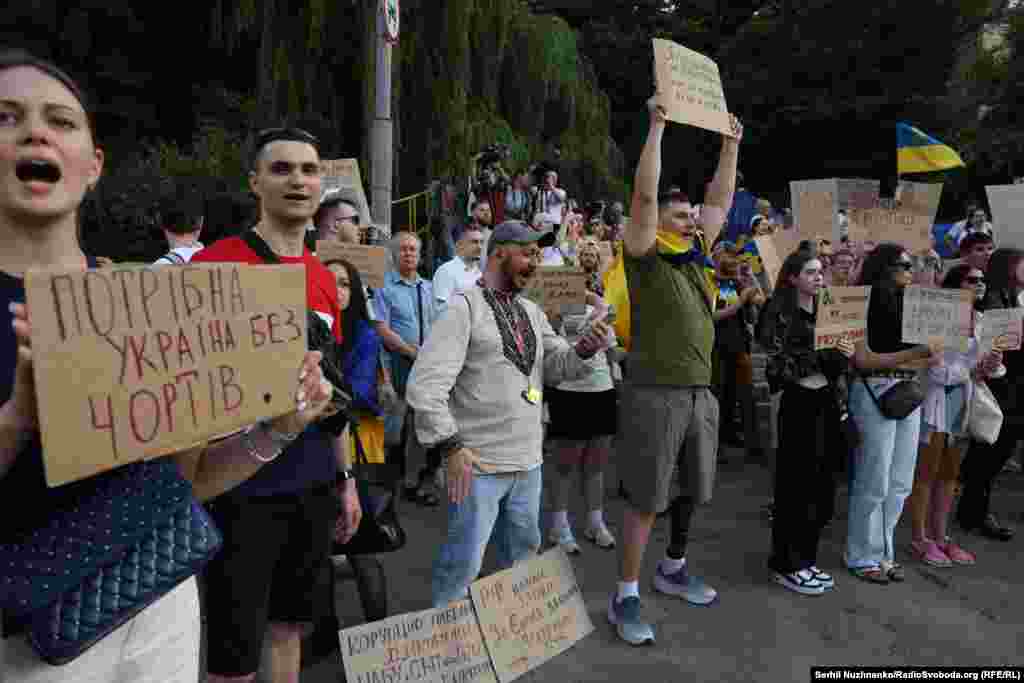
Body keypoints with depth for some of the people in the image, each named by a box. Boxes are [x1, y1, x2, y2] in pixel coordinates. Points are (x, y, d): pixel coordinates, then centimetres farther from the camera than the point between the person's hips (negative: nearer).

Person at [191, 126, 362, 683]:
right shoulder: (214, 264, -12)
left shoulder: (325, 280, 8)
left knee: (290, 625, 22)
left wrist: (345, 479, 15)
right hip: (241, 489, -6)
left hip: (314, 486, 6)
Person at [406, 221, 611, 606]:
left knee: (524, 556, 22)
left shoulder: (532, 312, 12)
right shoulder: (464, 308, -11)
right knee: (463, 563, 2)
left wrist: (585, 349, -9)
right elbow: (425, 385, -17)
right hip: (478, 465, -7)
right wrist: (451, 447, -20)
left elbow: (553, 367, 11)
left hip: (528, 462, 7)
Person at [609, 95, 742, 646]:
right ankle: (625, 596, 11)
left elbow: (721, 201, 21)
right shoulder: (644, 258, -6)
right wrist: (657, 125, -14)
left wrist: (731, 143, 22)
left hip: (701, 393, 7)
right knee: (645, 499, -1)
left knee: (692, 493, 18)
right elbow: (644, 194, -16)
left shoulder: (695, 256, 13)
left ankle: (673, 570, 38)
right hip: (655, 394, -7)